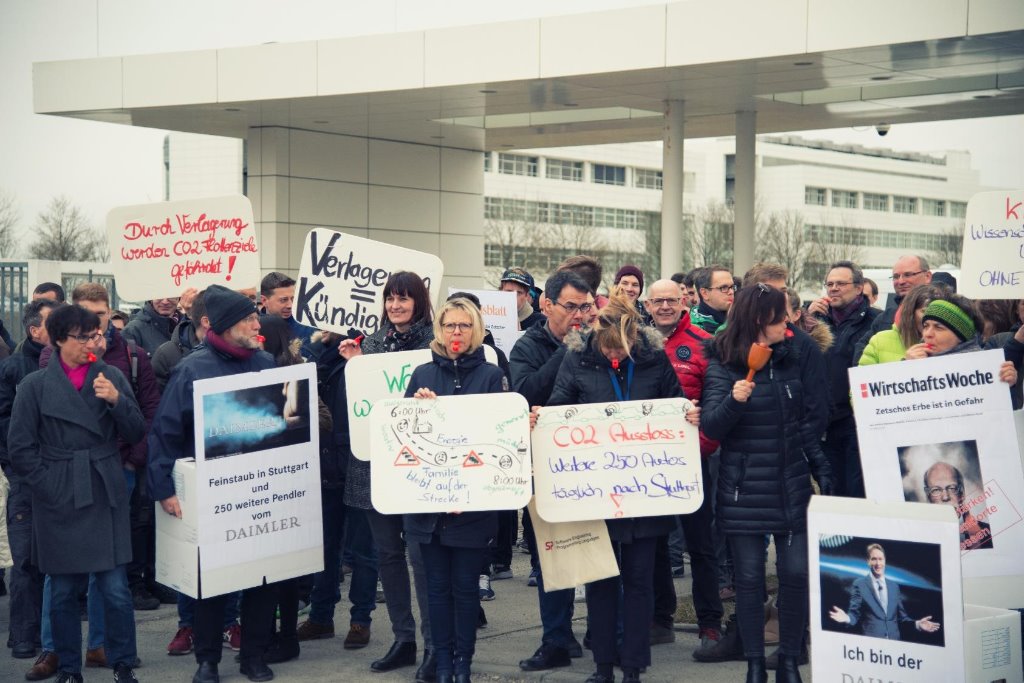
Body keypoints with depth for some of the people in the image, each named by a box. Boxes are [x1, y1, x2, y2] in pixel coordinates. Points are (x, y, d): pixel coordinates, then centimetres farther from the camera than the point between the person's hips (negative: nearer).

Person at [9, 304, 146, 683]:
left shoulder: (112, 376, 4)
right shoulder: (35, 385, 0)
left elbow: (136, 434, 3)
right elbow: (20, 448, 1)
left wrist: (117, 400, -13)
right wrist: (47, 487, -5)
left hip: (106, 497, 1)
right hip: (59, 502, -1)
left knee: (116, 588, -2)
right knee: (63, 591, 7)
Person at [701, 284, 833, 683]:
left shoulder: (793, 358, 5)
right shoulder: (723, 365, -4)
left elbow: (807, 422, 12)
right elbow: (711, 427, -11)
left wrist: (823, 472, 9)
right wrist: (734, 400, -29)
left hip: (792, 486, 3)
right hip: (744, 491, -2)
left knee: (796, 573, -1)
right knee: (749, 577, 2)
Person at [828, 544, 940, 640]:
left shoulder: (894, 586, 13)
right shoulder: (860, 584, 0)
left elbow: (901, 616, 15)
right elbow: (855, 614, -3)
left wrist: (917, 623, 0)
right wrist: (847, 618, -24)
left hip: (894, 641, 4)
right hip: (870, 641, -4)